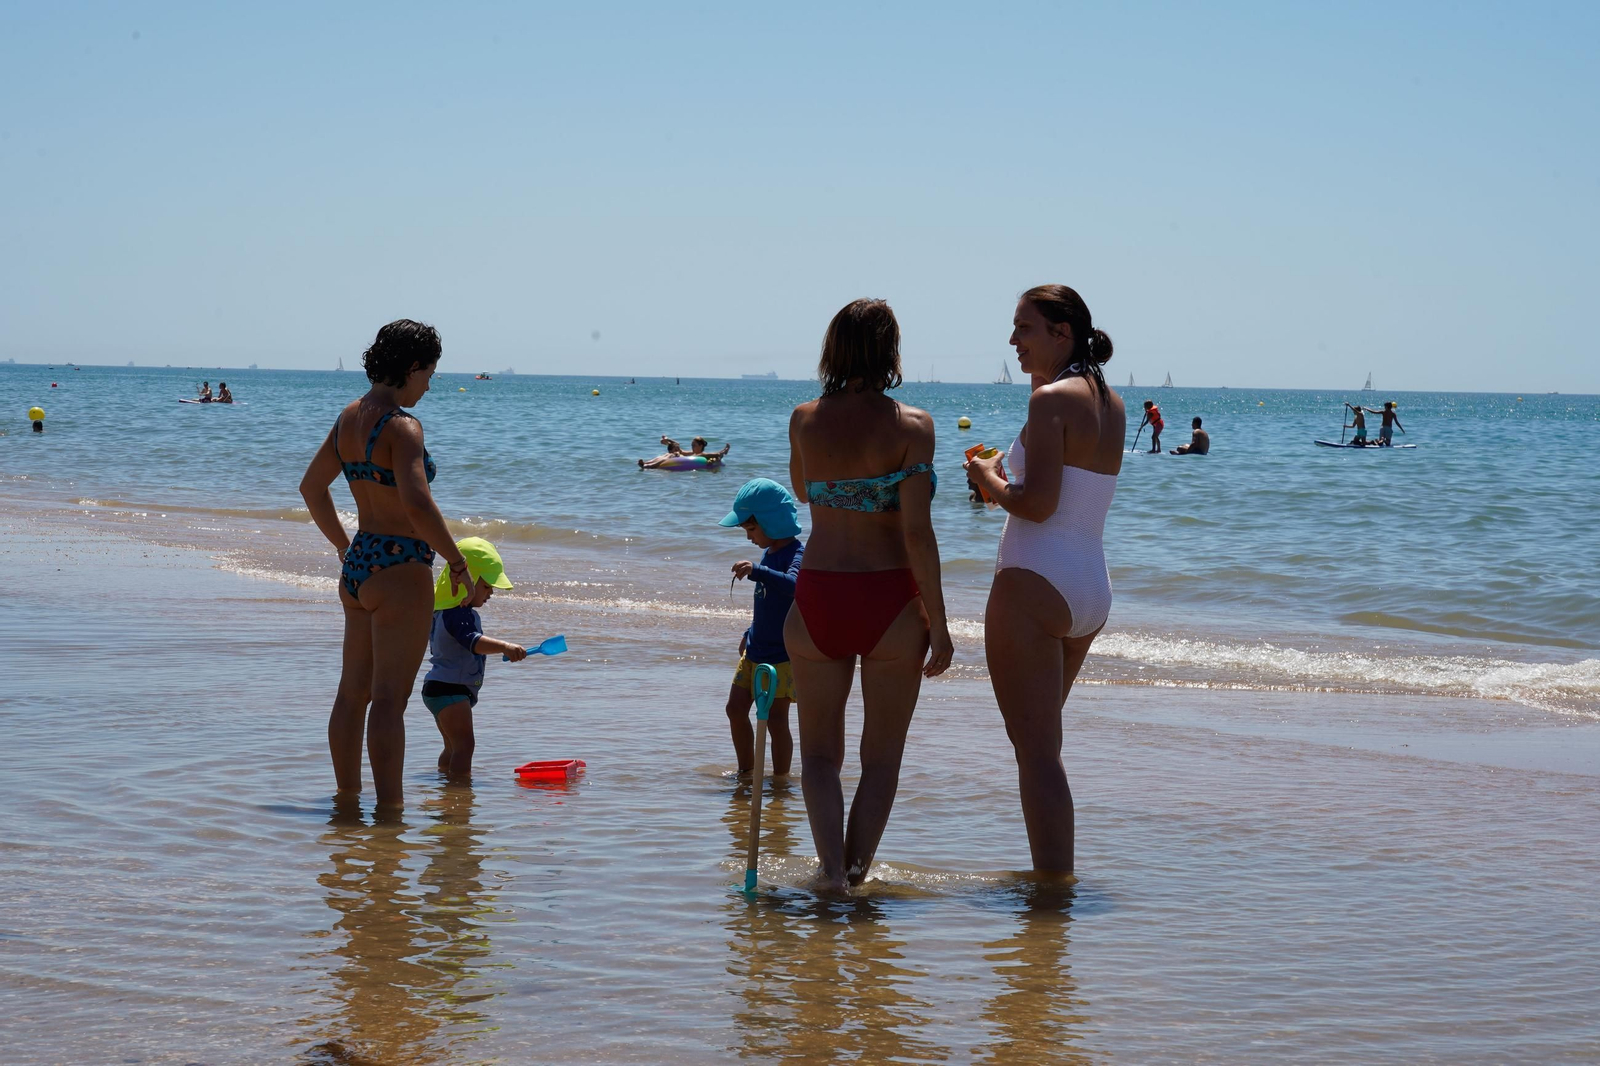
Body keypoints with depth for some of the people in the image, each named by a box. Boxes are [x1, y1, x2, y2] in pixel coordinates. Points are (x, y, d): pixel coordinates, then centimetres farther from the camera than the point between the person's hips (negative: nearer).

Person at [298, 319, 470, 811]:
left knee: (353, 692, 15)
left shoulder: (349, 417, 9)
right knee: (389, 700, -6)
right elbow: (417, 504, -28)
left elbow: (311, 486, 19)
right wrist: (456, 558, -15)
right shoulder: (401, 426, -18)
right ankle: (390, 812, -4)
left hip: (357, 565, 9)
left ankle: (347, 800, 24)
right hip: (400, 569, -9)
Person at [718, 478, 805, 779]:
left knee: (776, 720, -6)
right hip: (755, 651, 10)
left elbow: (793, 585, -42)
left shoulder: (797, 553, -18)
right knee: (736, 709, 12)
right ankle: (746, 773, 25)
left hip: (781, 655, -10)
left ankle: (780, 779, 4)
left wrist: (757, 572, -54)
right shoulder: (769, 552, 11)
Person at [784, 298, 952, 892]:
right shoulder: (910, 426, -9)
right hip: (891, 601, -2)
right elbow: (917, 532, -13)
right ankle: (858, 866, 5)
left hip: (817, 598, 2)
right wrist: (938, 623, -7)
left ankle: (831, 866, -4)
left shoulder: (804, 420, 1)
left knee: (820, 750, 13)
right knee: (881, 753, 14)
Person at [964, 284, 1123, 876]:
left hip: (1035, 584, -9)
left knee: (1035, 750, -6)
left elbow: (1038, 503, -20)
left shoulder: (1052, 398, -12)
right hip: (1093, 591, 9)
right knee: (1041, 744, 21)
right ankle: (1056, 876, 27)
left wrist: (988, 476, -2)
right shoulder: (1110, 402, 13)